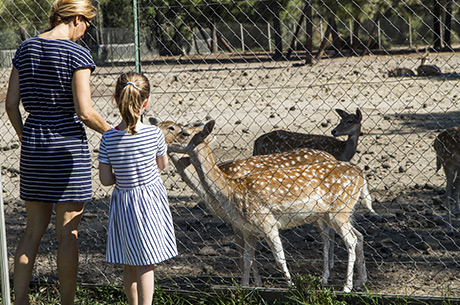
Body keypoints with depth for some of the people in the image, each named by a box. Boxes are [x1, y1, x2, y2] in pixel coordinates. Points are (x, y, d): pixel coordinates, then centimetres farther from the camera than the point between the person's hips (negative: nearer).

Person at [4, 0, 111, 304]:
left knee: (34, 229, 13)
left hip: (33, 142, 6)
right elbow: (85, 111, -16)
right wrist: (110, 131, 0)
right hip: (68, 142, -6)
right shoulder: (77, 54, -12)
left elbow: (11, 104, 7)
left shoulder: (26, 49, 7)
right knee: (68, 233, 3)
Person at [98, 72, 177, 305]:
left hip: (123, 203, 2)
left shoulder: (109, 139, -12)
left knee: (129, 265, 16)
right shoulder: (154, 134, -14)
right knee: (146, 265, 4)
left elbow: (105, 179, -8)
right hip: (150, 200, -2)